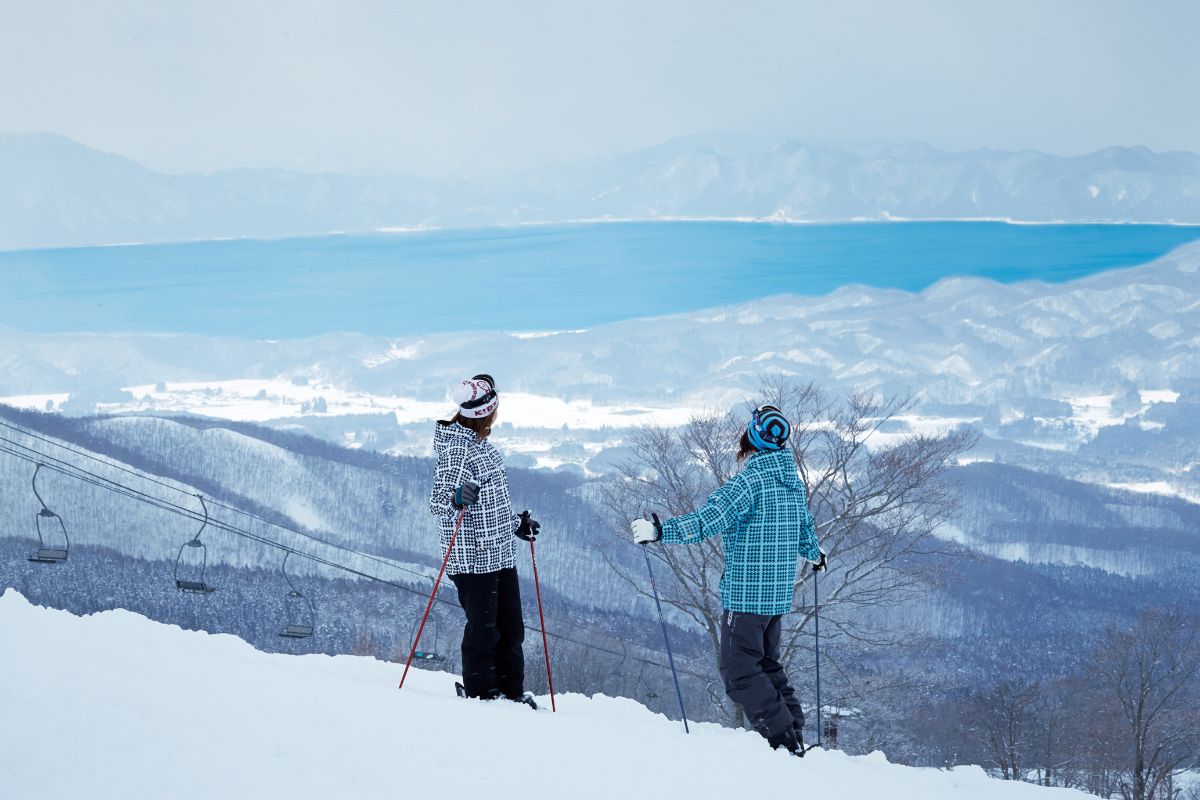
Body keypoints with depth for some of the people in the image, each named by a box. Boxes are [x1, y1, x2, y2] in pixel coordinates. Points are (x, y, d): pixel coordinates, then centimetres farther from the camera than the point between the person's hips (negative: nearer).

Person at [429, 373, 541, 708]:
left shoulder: (482, 444, 14)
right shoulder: (457, 449, -16)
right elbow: (438, 500, -23)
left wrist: (516, 523, 34)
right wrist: (456, 499, -44)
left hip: (500, 553, 9)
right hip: (474, 558, -9)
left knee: (511, 627, 13)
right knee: (483, 627, -2)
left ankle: (511, 690, 22)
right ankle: (478, 690, 11)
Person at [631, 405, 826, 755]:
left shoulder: (749, 482, -17)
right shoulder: (795, 483, 8)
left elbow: (706, 522, -27)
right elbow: (805, 532, 22)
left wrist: (659, 531, -27)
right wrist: (816, 555, 43)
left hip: (745, 594, -8)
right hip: (779, 594, 8)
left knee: (739, 671, -2)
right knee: (767, 664, 21)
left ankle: (783, 737, -8)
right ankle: (794, 729, 18)